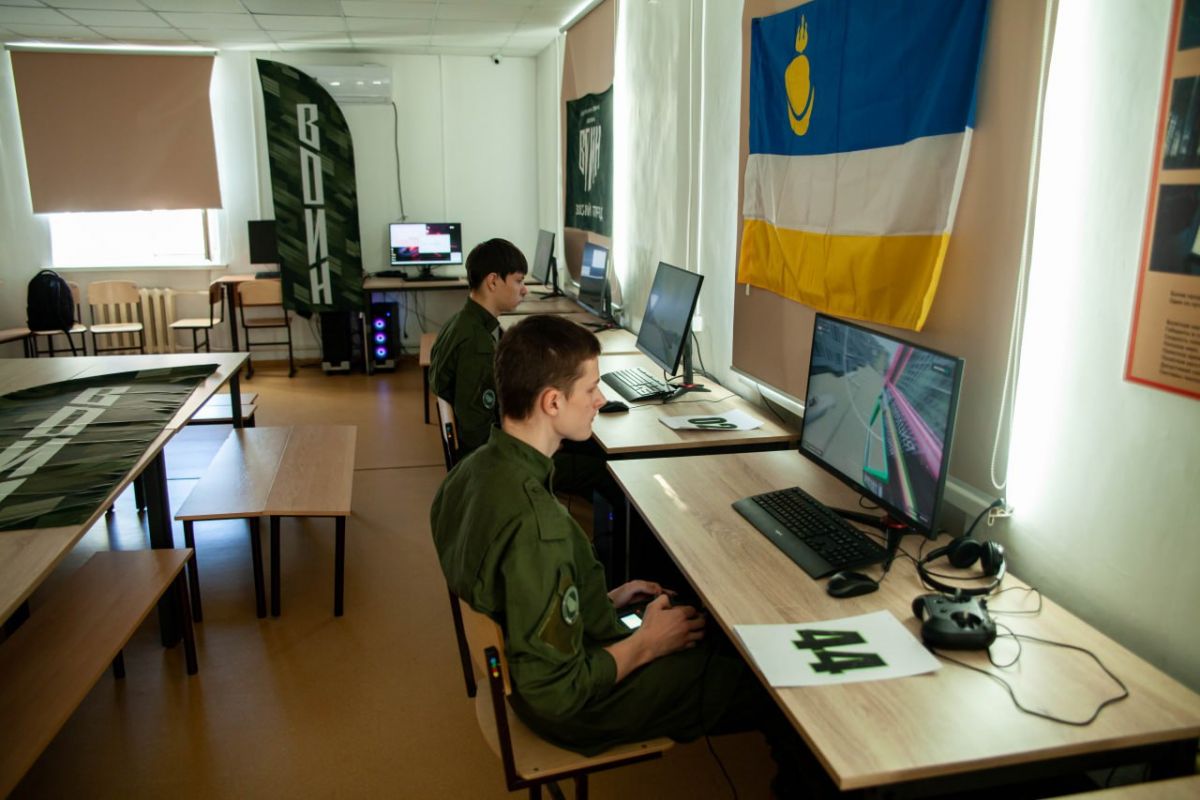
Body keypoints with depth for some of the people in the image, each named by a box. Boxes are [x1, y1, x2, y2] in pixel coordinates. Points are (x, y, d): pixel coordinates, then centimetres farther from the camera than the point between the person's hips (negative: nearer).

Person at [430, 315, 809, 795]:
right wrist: (645, 644, -15)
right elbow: (555, 696, -29)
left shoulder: (474, 470, -8)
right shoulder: (536, 526, -36)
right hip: (577, 707, -8)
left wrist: (602, 601, 6)